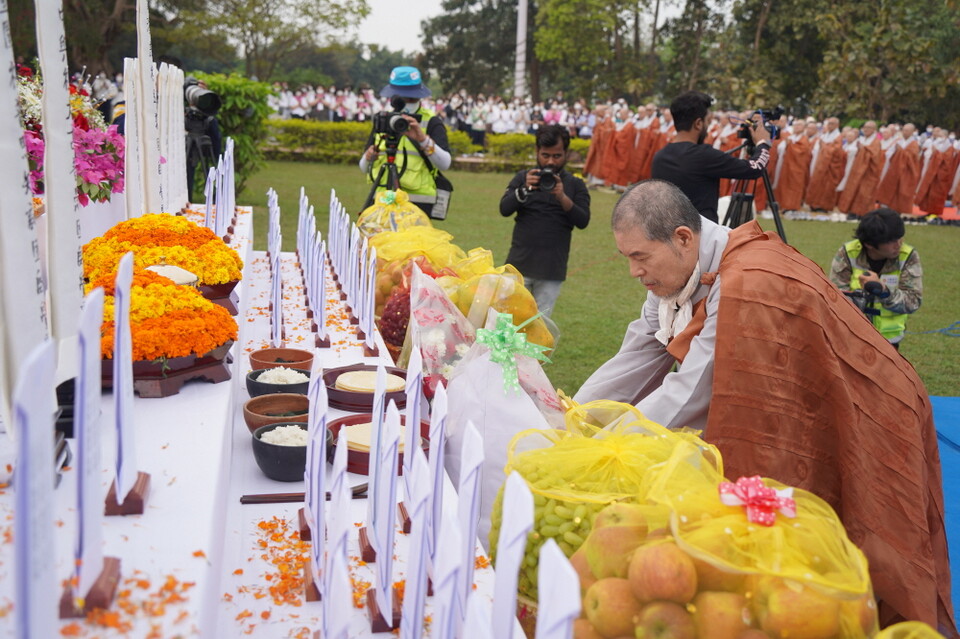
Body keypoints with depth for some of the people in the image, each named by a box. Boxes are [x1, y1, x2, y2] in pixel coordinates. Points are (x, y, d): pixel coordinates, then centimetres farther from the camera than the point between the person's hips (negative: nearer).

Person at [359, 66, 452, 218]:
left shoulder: (431, 122, 1)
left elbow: (445, 164, -15)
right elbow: (364, 168, 17)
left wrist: (423, 139, -28)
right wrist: (368, 158, -5)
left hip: (417, 203, -4)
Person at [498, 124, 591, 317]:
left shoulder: (575, 185, 6)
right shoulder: (522, 178, 8)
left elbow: (583, 221, -6)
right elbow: (504, 209, -5)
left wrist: (562, 197, -21)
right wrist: (525, 189, -22)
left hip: (552, 269, 0)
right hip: (520, 264, 1)